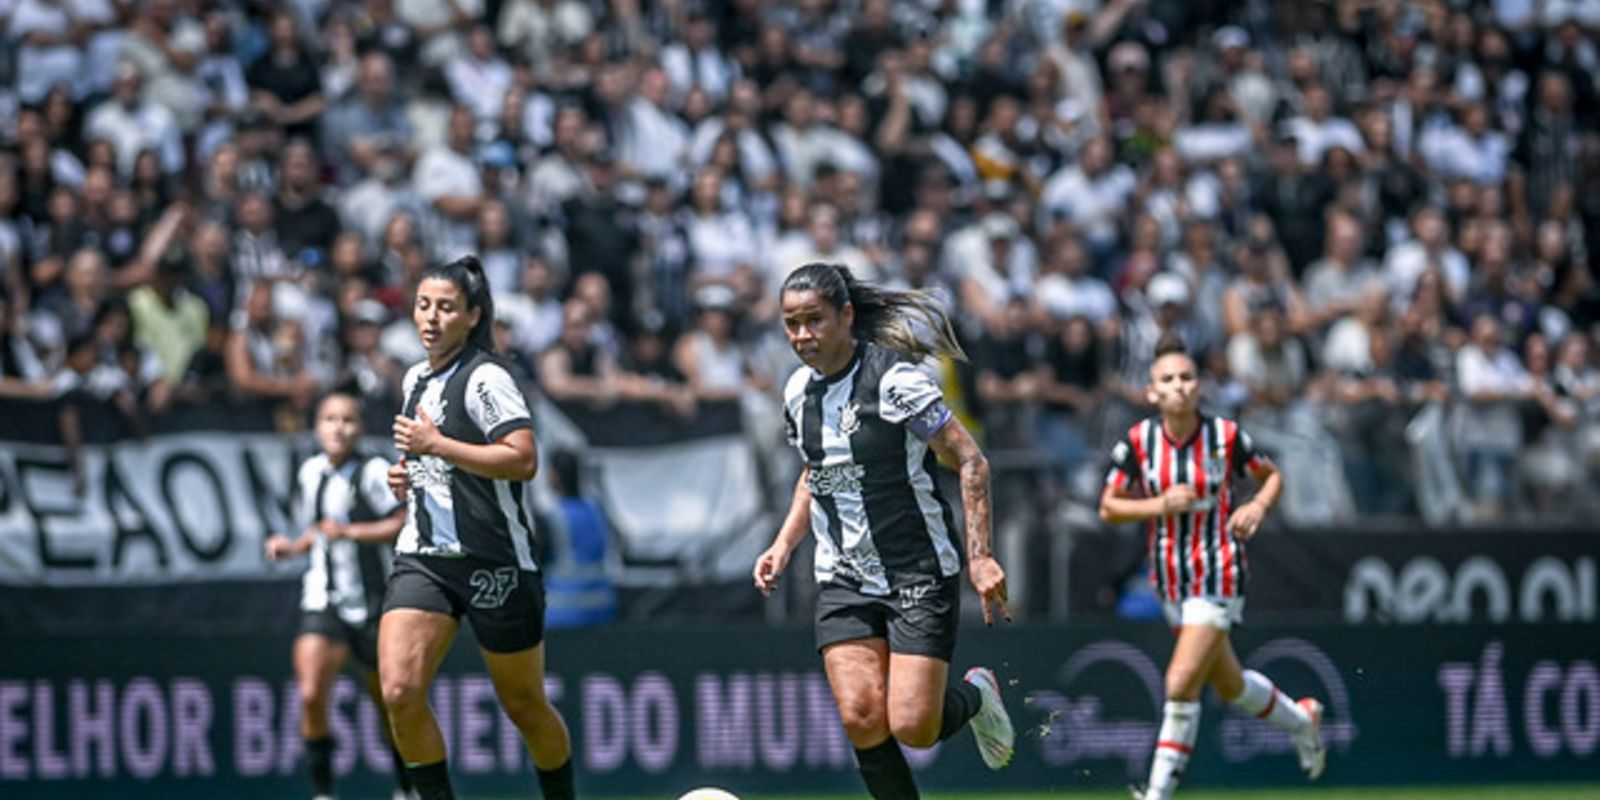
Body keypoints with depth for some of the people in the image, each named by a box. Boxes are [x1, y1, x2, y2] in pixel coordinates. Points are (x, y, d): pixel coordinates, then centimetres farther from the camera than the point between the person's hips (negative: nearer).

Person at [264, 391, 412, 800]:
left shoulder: (373, 472, -12)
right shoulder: (309, 473, 7)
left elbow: (403, 524, -18)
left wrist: (349, 532, -23)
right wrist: (293, 547, 6)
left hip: (371, 604, -4)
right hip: (322, 600, 4)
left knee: (388, 702, 10)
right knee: (311, 695, -17)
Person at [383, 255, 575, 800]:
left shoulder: (485, 378, -11)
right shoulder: (415, 380, 13)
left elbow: (523, 459, -23)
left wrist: (437, 444, -21)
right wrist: (406, 476, 10)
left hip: (495, 564, -6)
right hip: (423, 557, 6)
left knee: (524, 706, 8)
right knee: (399, 692, -15)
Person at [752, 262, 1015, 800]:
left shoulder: (895, 378, -15)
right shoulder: (799, 391, 5)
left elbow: (971, 461, -13)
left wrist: (979, 556, -20)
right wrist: (784, 545, 11)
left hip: (921, 573, -5)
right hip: (843, 578, 5)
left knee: (912, 726, -12)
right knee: (861, 718, -11)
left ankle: (975, 695, 23)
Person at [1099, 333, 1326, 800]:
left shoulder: (1226, 436, -10)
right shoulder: (1138, 441, -7)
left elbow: (1272, 476, 6)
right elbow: (1108, 507, -2)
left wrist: (1258, 506, -14)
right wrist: (1160, 505, -18)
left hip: (1218, 574, -4)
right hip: (1170, 580, 4)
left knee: (1181, 684, -15)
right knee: (1229, 685, 19)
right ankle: (1300, 720, 48)